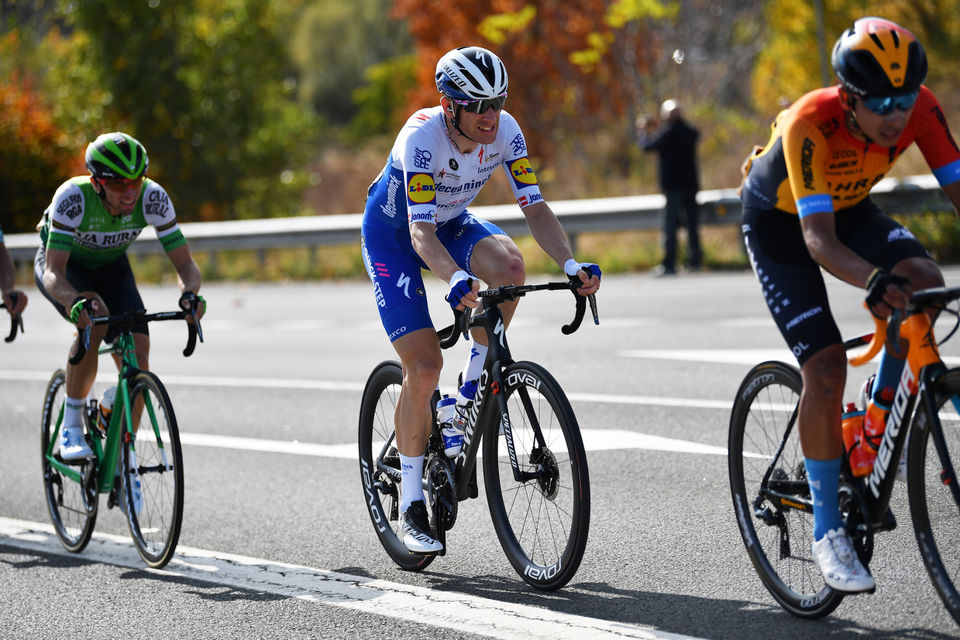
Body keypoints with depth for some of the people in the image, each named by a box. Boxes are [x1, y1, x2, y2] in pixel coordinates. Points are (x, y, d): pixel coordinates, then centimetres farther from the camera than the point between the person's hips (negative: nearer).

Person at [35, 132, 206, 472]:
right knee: (94, 320, -34)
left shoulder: (153, 198, -30)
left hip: (110, 266, 3)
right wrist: (76, 300, -63)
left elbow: (185, 263, -26)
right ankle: (71, 425, -18)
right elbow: (53, 274, -42)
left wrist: (189, 292, -49)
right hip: (62, 263, -3)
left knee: (137, 348, -16)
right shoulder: (73, 197, -38)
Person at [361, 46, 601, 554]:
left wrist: (571, 265, -38)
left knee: (509, 265, -30)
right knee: (424, 365, -15)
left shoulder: (504, 132, -21)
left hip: (452, 222, 4)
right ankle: (411, 506, -1)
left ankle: (470, 393, -9)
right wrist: (455, 279, -61)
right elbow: (421, 231, -42)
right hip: (392, 233, -4)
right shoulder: (421, 138, -35)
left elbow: (535, 207, -21)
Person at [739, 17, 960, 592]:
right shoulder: (810, 125, -38)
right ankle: (827, 531, -5)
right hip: (779, 222, -5)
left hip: (849, 207, 5)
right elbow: (818, 240, -44)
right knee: (826, 366, -18)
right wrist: (874, 279, -63)